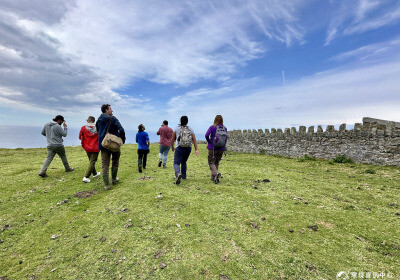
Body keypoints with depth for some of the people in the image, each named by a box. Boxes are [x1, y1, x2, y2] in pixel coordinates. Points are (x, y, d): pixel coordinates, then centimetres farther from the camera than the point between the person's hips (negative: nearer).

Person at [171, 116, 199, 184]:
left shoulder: (176, 128, 0)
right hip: (188, 148, 4)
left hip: (179, 148, -4)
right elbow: (194, 140, -3)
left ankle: (178, 174, -32)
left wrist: (172, 147, 20)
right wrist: (196, 149, -7)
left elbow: (173, 139, 5)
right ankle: (183, 176, 31)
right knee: (183, 162, 24)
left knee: (176, 163, -3)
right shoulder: (191, 129, 7)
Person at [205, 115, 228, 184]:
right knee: (216, 163, 19)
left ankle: (217, 173, -17)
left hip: (213, 148, -4)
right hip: (221, 149, 4)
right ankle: (213, 177, 24)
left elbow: (207, 135, -20)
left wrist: (208, 141, -1)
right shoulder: (224, 128, 0)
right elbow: (226, 138, 3)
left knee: (211, 163, 8)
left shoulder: (212, 127, -9)